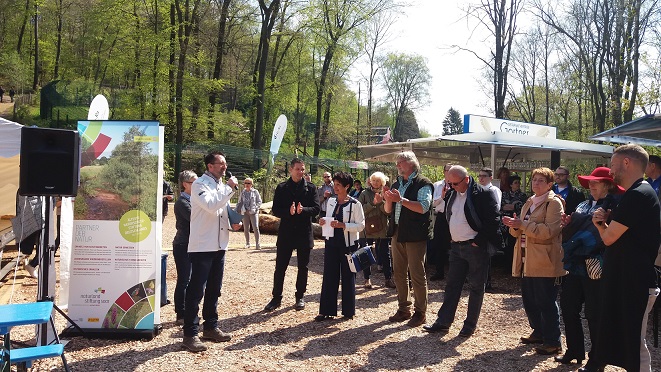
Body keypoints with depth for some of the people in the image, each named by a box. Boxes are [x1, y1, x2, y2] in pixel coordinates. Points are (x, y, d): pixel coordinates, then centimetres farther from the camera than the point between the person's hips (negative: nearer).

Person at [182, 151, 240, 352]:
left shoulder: (221, 186, 14)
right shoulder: (199, 184, -10)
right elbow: (212, 206, -25)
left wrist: (233, 223, 5)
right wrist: (229, 188, -18)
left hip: (219, 245, 8)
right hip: (202, 246, -8)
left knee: (214, 289, 16)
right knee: (196, 290, -4)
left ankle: (210, 327, 28)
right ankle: (190, 334, 3)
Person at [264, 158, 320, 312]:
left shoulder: (310, 188, 2)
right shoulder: (281, 188, 2)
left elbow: (316, 209, -4)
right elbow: (275, 210, -3)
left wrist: (303, 210, -24)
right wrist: (289, 212, -22)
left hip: (304, 233, 0)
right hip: (286, 233, 0)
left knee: (303, 267, 9)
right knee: (280, 267, 3)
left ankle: (300, 297, 22)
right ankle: (276, 298, 15)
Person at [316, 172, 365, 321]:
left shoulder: (355, 204, -9)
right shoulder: (331, 201, 8)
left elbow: (361, 225, -11)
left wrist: (343, 225, -21)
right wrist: (323, 222, -2)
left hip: (348, 245, -5)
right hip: (332, 243, 5)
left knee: (348, 277, 5)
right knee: (329, 276, 5)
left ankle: (348, 311, 18)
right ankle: (326, 310, 12)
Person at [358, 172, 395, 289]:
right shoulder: (365, 194, 3)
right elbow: (360, 209, -9)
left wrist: (381, 202, -19)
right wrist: (373, 203, -16)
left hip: (382, 229, 1)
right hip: (367, 229, -1)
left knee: (385, 255, 5)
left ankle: (388, 279, 14)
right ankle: (367, 279, 18)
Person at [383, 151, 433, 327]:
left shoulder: (423, 184, -8)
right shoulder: (397, 184, 15)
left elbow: (423, 207, -21)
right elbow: (388, 210, 14)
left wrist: (401, 199, -25)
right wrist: (389, 200, -7)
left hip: (415, 236, -7)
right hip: (398, 234, 8)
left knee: (417, 275, -1)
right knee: (398, 273, 12)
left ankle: (420, 313, 10)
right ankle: (404, 309, 24)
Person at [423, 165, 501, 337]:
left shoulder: (484, 194, -14)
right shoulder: (451, 194, 7)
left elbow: (493, 221, -17)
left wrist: (478, 241, -16)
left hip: (475, 247, -6)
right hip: (456, 246, 7)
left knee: (476, 287, 6)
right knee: (452, 285, 11)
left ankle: (470, 325, 16)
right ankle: (443, 322, 17)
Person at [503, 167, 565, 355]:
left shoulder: (553, 203, -7)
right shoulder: (528, 203, 18)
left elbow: (548, 230, -20)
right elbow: (521, 231, 21)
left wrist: (523, 224, -21)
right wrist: (514, 225, -1)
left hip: (544, 261, -8)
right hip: (527, 260, 8)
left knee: (546, 302, -3)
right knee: (529, 300, 14)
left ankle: (553, 342, 6)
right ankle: (539, 333, 30)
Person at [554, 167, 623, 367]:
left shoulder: (613, 207, -9)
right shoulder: (583, 206, 14)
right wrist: (567, 224, 0)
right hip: (575, 265, 7)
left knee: (594, 314, 3)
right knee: (568, 307, 12)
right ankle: (574, 351, 27)